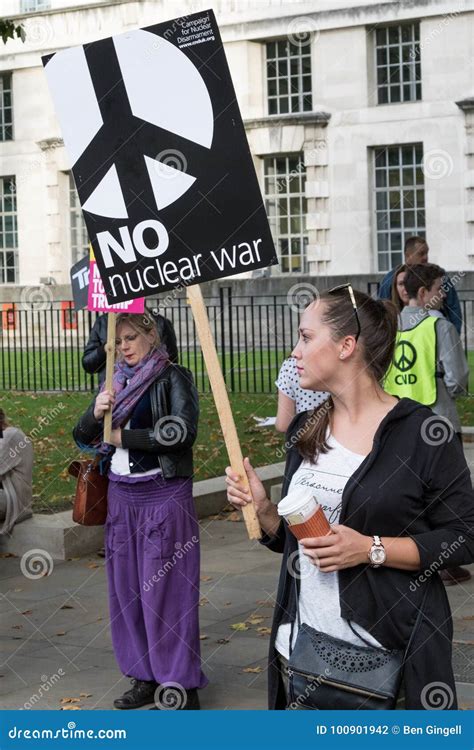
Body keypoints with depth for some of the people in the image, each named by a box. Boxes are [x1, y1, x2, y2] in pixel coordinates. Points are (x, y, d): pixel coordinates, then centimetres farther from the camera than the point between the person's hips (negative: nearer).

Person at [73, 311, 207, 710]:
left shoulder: (174, 378, -5)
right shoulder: (116, 381, 12)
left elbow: (183, 432, -19)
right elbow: (82, 436, 13)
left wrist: (122, 436, -11)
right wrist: (96, 413, -10)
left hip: (164, 496, -6)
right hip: (122, 496, 6)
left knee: (166, 590, -4)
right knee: (126, 589, 10)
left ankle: (182, 687, 6)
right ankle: (146, 678, 22)